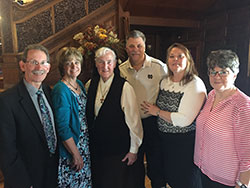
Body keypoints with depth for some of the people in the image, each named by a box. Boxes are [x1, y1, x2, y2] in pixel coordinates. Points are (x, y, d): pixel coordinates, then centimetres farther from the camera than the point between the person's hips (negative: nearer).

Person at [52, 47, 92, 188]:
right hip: (70, 148, -7)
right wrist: (76, 155, -16)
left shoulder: (80, 84, 4)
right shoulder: (60, 91, -20)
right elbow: (63, 128, -21)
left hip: (85, 144, 7)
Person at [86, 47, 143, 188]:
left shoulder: (124, 87, -17)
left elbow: (134, 120, -13)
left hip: (119, 150, -4)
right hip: (96, 148, 5)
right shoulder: (91, 85, 0)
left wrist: (133, 150, -8)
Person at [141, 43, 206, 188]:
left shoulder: (196, 84, -17)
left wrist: (158, 112, -16)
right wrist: (151, 109, 4)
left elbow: (184, 120, -25)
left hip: (185, 142, -6)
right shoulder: (165, 81, 5)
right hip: (165, 138, 6)